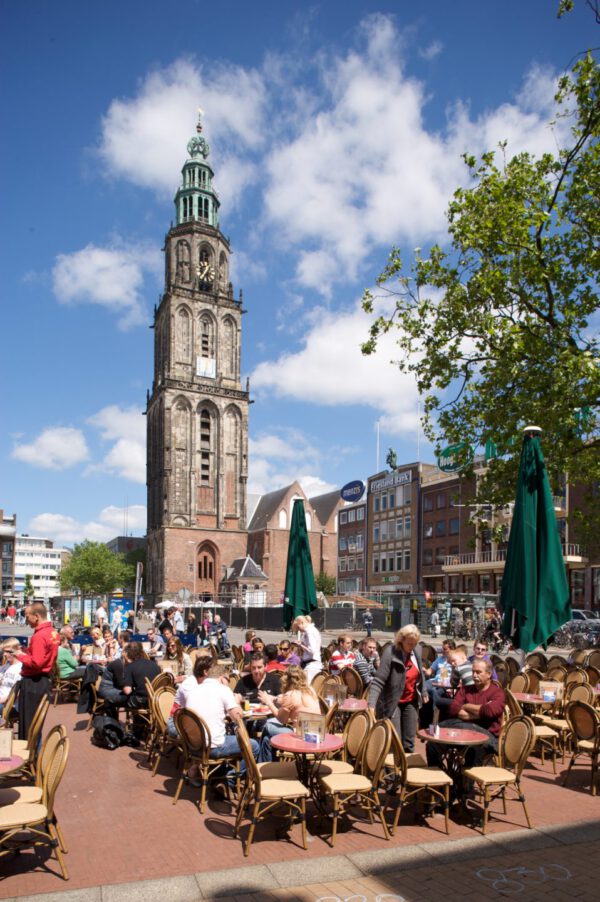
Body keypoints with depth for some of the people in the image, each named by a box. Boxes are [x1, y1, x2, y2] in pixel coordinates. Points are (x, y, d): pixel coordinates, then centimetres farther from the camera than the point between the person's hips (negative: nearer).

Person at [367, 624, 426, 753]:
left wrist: (423, 693, 20)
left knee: (408, 742, 12)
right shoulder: (390, 653, -24)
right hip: (392, 702, -6)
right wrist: (371, 705, -36)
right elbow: (378, 682, -28)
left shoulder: (416, 651, -4)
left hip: (411, 701, 6)